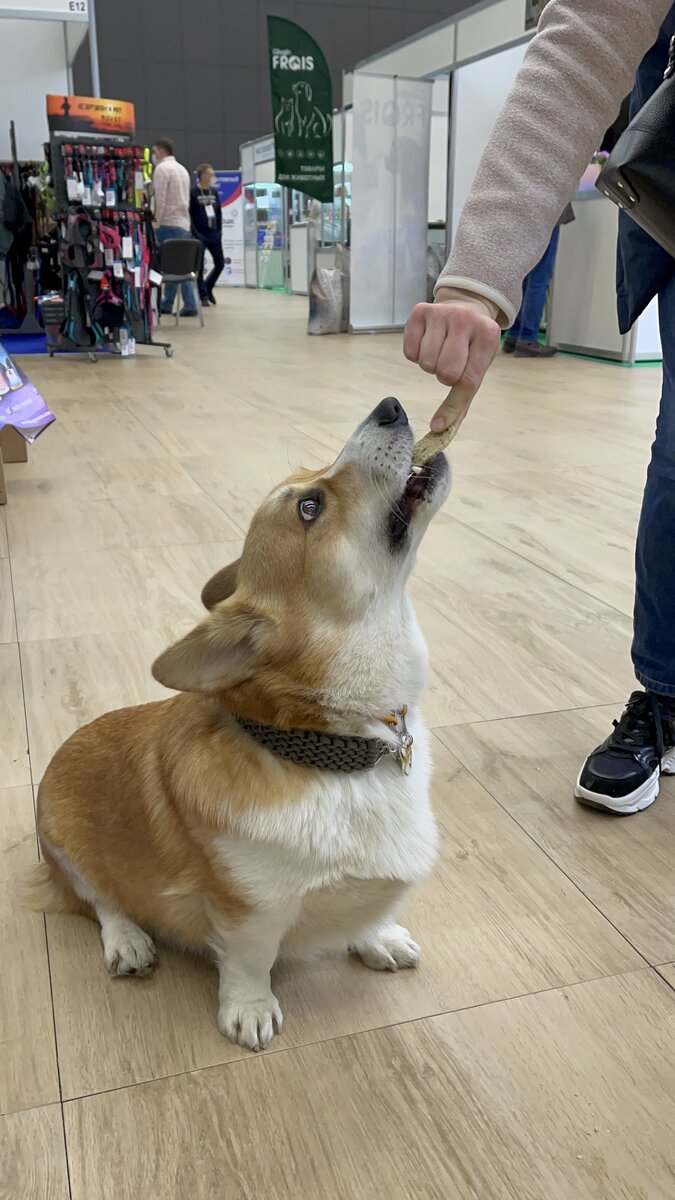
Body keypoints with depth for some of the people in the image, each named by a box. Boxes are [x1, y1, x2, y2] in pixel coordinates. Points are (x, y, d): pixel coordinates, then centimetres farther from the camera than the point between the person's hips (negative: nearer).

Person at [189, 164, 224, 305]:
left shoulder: (214, 191, 11)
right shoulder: (193, 193, -5)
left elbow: (219, 212, 14)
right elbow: (189, 215, -9)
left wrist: (219, 231, 6)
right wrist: (195, 233, -14)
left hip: (214, 234, 5)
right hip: (199, 235, -5)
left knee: (220, 263, 6)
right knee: (199, 266, 1)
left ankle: (208, 288, 26)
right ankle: (203, 295, 11)